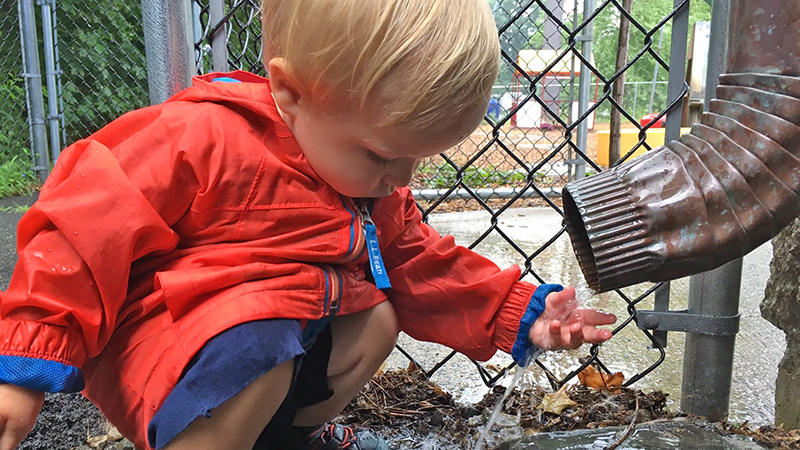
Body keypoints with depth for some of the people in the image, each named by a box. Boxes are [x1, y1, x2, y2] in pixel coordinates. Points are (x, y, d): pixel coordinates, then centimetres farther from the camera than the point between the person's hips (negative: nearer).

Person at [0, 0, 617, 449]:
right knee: (255, 347, -35)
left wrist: (518, 314, 1)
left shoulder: (376, 187, 1)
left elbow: (425, 269, 10)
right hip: (155, 349, -8)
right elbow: (87, 227, -19)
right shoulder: (203, 140, -23)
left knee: (376, 322, 2)